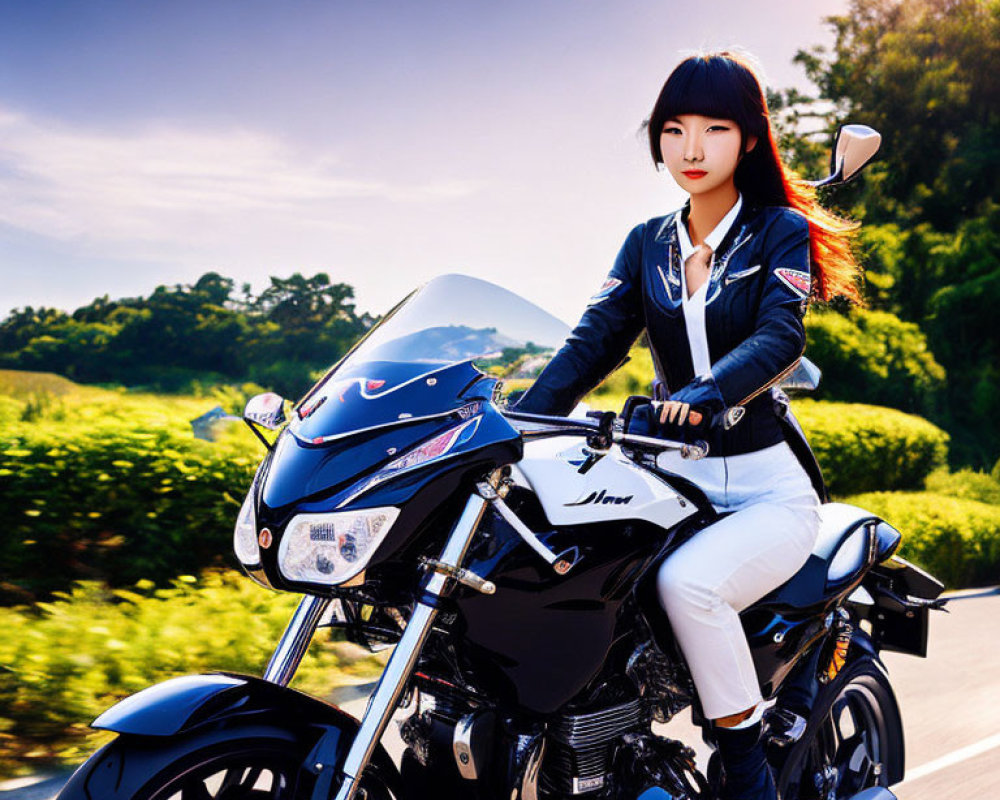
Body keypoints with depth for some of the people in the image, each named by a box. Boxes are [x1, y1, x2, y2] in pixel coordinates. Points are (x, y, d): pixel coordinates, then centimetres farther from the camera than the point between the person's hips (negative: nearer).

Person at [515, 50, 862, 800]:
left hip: (766, 488, -4)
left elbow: (780, 338, -20)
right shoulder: (648, 244, 11)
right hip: (675, 480, 5)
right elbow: (593, 341, -1)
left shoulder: (780, 231, -2)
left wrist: (705, 393, -40)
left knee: (687, 580, -33)